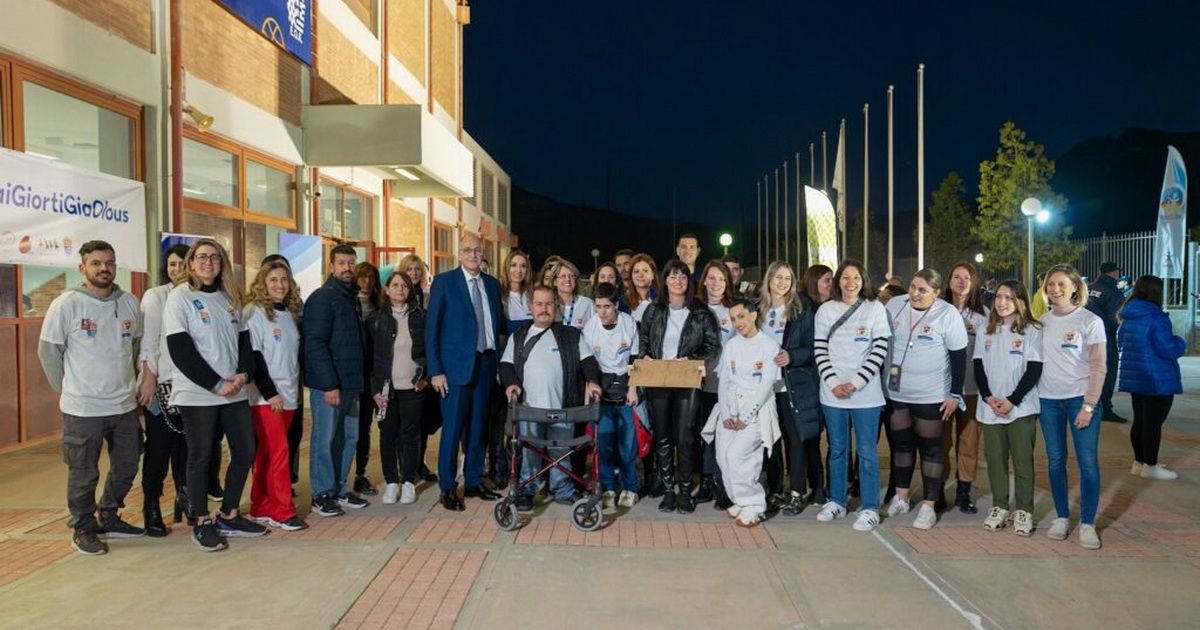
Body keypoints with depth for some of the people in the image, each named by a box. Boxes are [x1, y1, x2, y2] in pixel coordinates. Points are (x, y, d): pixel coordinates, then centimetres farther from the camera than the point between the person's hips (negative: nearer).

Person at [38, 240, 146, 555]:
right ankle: (83, 529, 26)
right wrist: (68, 389, 0)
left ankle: (109, 518, 35)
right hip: (83, 409, -4)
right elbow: (48, 351, -3)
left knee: (126, 469, 16)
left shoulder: (130, 303, 3)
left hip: (125, 405, 5)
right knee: (84, 475, 7)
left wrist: (130, 383, 10)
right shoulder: (66, 304, -9)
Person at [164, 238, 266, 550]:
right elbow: (180, 350, -12)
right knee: (201, 457, 3)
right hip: (196, 394, -6)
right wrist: (216, 384, -15)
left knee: (245, 451, 8)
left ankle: (228, 516, 23)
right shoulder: (180, 297, -4)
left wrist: (243, 374, -6)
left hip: (234, 392, 6)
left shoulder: (229, 298, 13)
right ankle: (203, 523, 17)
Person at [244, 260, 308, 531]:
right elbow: (253, 356, -12)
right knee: (279, 451, -9)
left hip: (288, 394, 6)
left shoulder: (290, 313, 12)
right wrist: (270, 392, -14)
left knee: (267, 453, 10)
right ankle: (283, 512, -4)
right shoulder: (255, 312, -6)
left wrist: (297, 387, 11)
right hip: (266, 396, -6)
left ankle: (261, 508, 16)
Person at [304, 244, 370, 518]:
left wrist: (360, 379, 12)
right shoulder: (321, 298, -10)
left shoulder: (353, 298, 15)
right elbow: (315, 344, -17)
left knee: (349, 438, 12)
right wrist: (329, 384, -21)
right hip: (328, 385, -8)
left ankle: (339, 489, 24)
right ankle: (322, 495, 12)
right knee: (324, 439, 2)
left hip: (351, 383, 8)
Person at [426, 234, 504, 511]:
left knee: (478, 426, 11)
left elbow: (497, 324, 13)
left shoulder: (492, 284, 11)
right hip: (456, 365, -4)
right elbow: (431, 328, -5)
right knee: (453, 428, -1)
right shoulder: (444, 281, -3)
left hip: (485, 364, 5)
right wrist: (435, 370, -11)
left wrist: (498, 361, 3)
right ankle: (448, 488, 11)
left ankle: (474, 482, 24)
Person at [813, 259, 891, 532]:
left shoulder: (876, 308, 0)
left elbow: (880, 350, -5)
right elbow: (820, 350, 3)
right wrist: (833, 383, -9)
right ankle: (836, 501, 24)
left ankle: (870, 508, 12)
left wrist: (855, 383, -12)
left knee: (867, 451, 2)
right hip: (832, 393, 2)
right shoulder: (826, 310, 6)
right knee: (837, 449, 12)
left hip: (866, 393, -2)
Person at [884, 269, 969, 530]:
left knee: (930, 448, 5)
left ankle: (928, 506, 14)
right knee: (901, 443, 15)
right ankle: (900, 498, 29)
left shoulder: (948, 315, -11)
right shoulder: (894, 306, -1)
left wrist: (955, 394, -9)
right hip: (896, 392, 4)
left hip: (931, 396, -4)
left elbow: (959, 357, -7)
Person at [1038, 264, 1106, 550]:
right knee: (1055, 460, 9)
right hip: (1048, 400, 3)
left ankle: (1087, 524, 9)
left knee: (1087, 461, -2)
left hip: (1081, 398, -3)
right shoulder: (1042, 322, 6)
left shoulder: (1090, 321, -4)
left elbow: (1099, 366, -6)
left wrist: (1089, 405, -11)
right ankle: (1062, 517, 21)